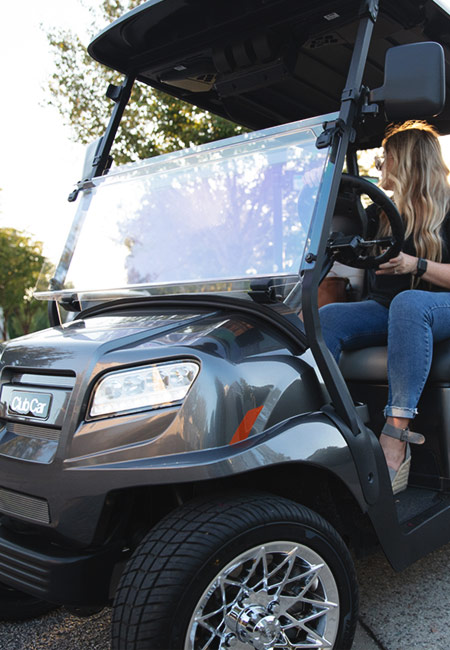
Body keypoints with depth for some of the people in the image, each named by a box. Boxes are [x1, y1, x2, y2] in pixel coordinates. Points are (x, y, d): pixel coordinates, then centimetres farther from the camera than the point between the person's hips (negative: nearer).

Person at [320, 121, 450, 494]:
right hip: (385, 309, 5)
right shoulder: (380, 213, 19)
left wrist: (415, 266, -19)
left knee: (408, 303, -40)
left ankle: (395, 442, -46)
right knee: (324, 318, -25)